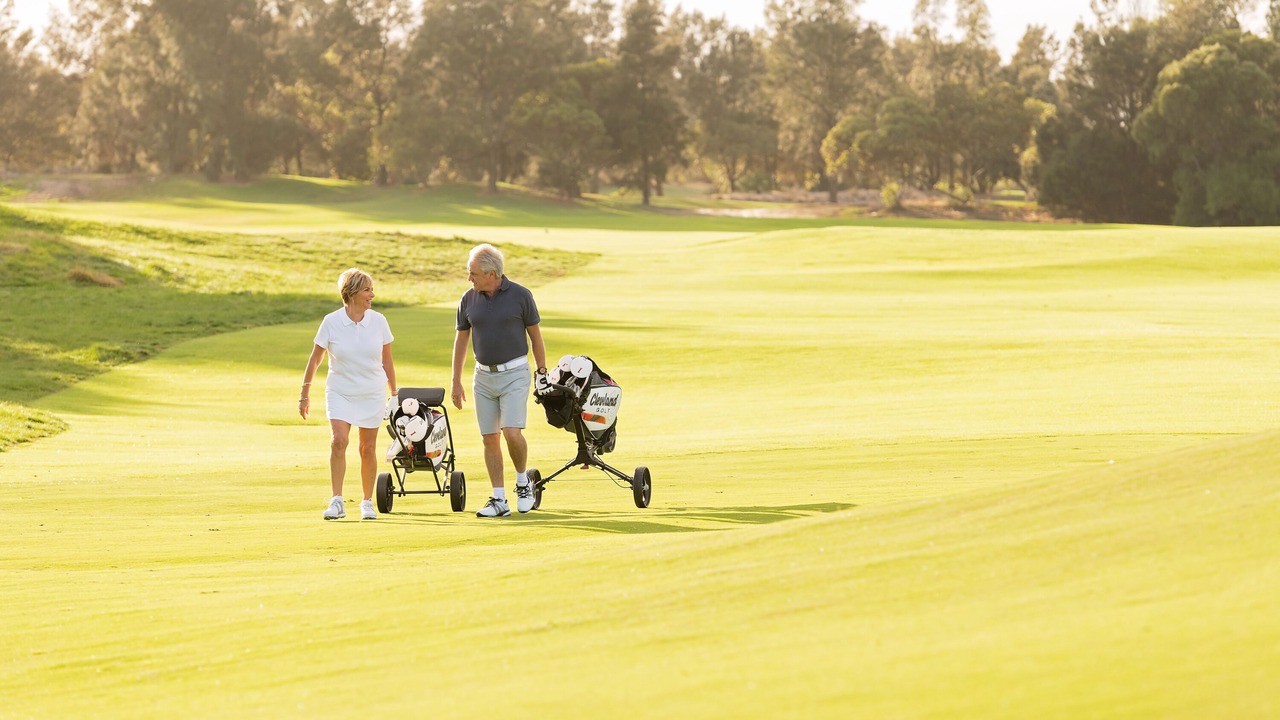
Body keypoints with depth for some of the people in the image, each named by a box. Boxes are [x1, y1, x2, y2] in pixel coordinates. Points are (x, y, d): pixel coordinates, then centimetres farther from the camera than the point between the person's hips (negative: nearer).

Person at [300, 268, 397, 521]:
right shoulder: (331, 322, -9)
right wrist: (304, 395, 1)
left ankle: (367, 502, 19)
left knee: (368, 448, 5)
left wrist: (394, 394, 12)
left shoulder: (378, 321, -2)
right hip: (339, 393, -2)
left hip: (372, 394, 2)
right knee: (338, 441, -19)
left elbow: (387, 361, 8)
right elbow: (314, 360, -1)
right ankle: (336, 502, -16)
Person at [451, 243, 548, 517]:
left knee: (512, 432, -17)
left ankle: (523, 481, 8)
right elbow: (461, 340, 10)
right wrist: (456, 381, 9)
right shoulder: (469, 300, 2)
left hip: (514, 374, -4)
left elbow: (535, 335, 2)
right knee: (490, 439, 2)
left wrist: (542, 374, 2)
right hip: (483, 376, 4)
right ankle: (499, 500, 7)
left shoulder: (520, 296, -7)